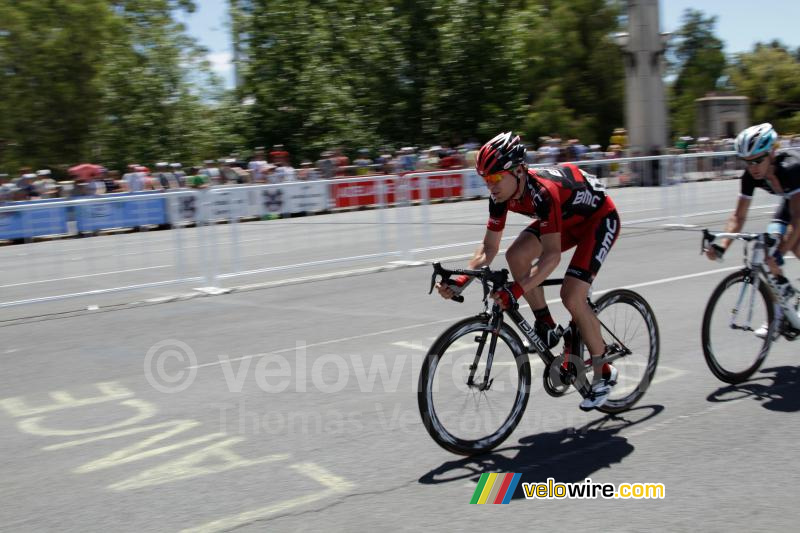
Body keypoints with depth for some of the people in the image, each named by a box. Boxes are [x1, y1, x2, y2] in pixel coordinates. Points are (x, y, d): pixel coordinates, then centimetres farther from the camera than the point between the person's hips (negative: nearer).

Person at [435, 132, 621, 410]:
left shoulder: (543, 191, -39)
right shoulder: (501, 195, -16)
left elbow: (552, 254, -42)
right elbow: (489, 248, -9)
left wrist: (517, 289, -52)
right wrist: (461, 280, -23)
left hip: (600, 218, -8)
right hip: (567, 219, 8)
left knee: (571, 295, -20)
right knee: (516, 255, -15)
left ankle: (604, 373, -3)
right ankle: (546, 327, 2)